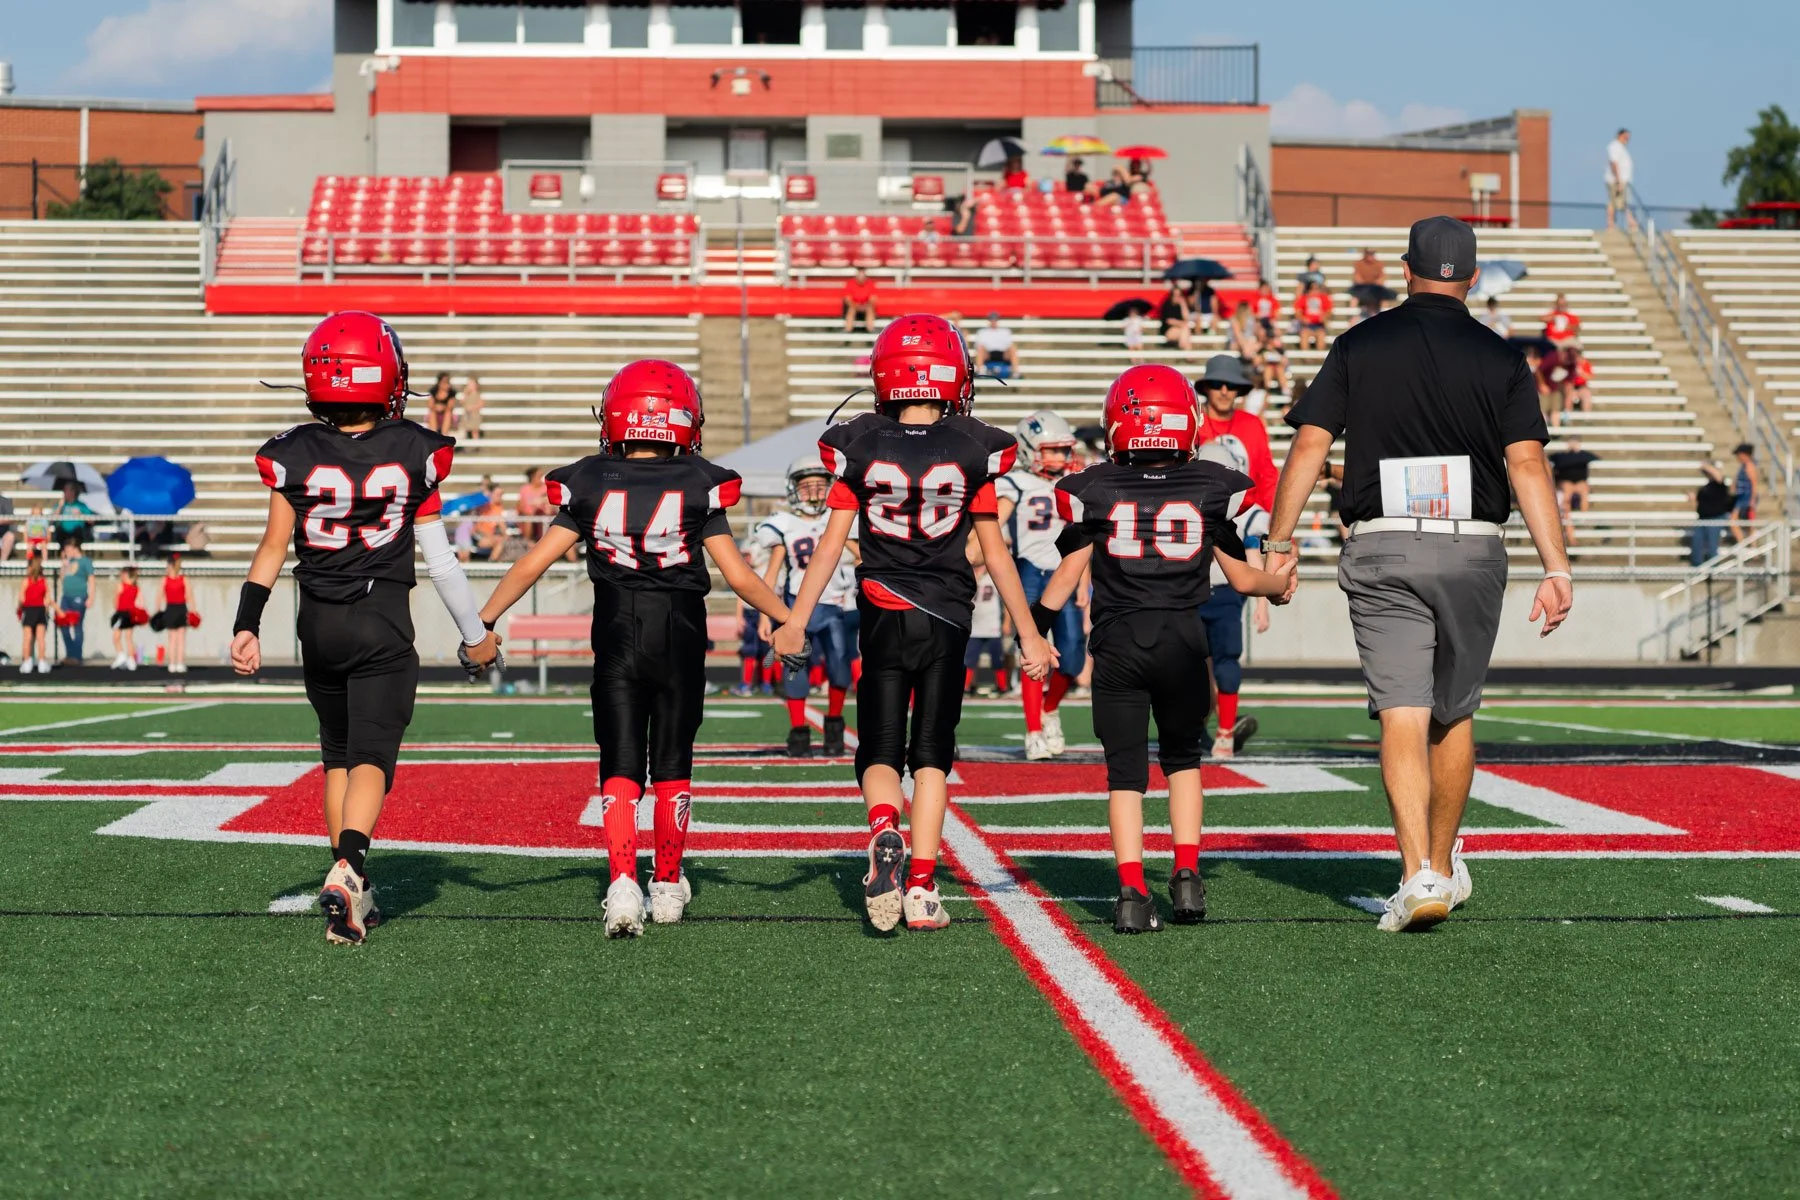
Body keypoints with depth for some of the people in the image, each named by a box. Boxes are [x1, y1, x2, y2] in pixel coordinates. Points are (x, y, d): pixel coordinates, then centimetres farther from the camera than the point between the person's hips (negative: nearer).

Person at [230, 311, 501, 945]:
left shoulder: (295, 456, -5)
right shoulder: (414, 455, -6)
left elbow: (273, 547, -5)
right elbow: (439, 560, -1)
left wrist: (246, 625, 2)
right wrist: (476, 634, 10)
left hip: (318, 625, 2)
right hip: (383, 627, -2)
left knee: (337, 755, 18)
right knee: (372, 757, -3)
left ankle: (353, 890, 20)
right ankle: (347, 868, -28)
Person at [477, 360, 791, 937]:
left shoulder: (590, 487, -2)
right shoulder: (698, 487, -5)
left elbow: (532, 564, -2)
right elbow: (739, 575, -3)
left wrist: (483, 620, 6)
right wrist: (788, 618, 9)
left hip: (617, 636, 0)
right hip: (680, 636, 0)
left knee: (620, 766, 2)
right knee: (671, 764, 14)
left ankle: (623, 885, -15)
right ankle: (667, 886, 22)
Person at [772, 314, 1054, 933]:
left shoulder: (859, 447, -4)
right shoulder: (972, 451, -3)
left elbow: (831, 543, -2)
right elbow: (994, 552, 2)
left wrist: (795, 621, 5)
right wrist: (1028, 633, 10)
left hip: (883, 614, 0)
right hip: (947, 615, 0)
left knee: (880, 752, 7)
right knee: (932, 755, 9)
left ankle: (884, 831, -24)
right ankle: (921, 889, 2)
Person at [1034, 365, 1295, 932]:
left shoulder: (1095, 490, 2)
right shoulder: (1211, 488, 4)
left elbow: (1067, 574, 3)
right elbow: (1242, 578, 10)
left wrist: (1033, 628, 16)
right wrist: (1281, 583, 31)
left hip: (1118, 642, -1)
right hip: (1183, 637, 1)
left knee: (1125, 770, 4)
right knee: (1182, 757, 20)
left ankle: (1132, 890, -9)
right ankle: (1187, 874, 9)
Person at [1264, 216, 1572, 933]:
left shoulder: (1361, 346, 4)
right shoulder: (1499, 358, 3)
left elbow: (1309, 444, -2)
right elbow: (1526, 462, -6)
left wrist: (1279, 543, 4)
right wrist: (1556, 568, -8)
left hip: (1382, 551, -1)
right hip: (1472, 551, 1)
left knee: (1403, 716, -5)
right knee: (1453, 716, 15)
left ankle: (1418, 873, -18)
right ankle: (1443, 864, 26)